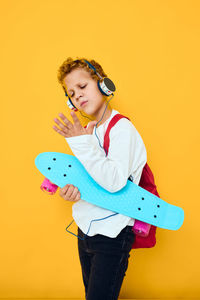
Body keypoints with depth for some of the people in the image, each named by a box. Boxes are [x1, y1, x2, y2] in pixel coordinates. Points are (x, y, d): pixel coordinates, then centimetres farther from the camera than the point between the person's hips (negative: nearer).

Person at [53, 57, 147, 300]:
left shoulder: (122, 128, -14)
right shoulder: (87, 130, 8)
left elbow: (114, 181, -27)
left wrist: (81, 142, -28)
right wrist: (70, 188, -10)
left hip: (113, 236, -7)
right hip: (85, 231, 7)